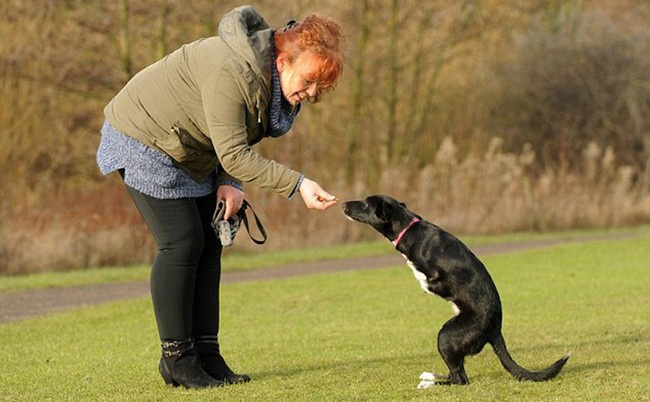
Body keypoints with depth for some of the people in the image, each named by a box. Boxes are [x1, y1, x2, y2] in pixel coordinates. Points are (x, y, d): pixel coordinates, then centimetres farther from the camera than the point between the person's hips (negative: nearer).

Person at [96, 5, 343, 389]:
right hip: (145, 137, -9)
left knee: (209, 243, 5)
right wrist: (299, 184, -37)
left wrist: (229, 183, -11)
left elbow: (238, 142, 6)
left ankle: (206, 354, 8)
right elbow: (233, 154, -34)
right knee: (181, 242, -12)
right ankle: (176, 359, -4)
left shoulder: (276, 81, -6)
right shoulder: (231, 73, -35)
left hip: (190, 153, 9)